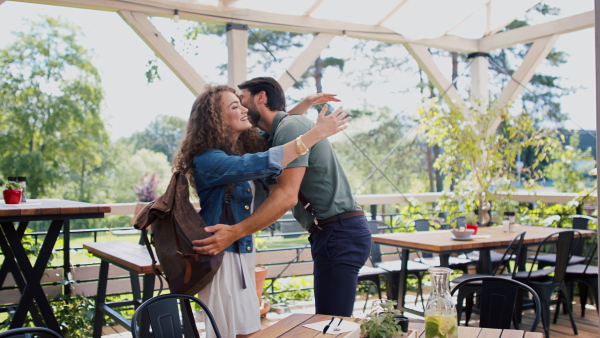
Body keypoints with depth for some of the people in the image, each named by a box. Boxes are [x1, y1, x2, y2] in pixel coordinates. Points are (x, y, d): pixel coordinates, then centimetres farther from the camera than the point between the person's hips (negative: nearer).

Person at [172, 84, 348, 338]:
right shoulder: (206, 160, -20)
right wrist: (317, 133, -30)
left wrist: (305, 104, 12)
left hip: (243, 255, 8)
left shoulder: (245, 147, 6)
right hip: (221, 258, -8)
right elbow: (262, 164, -33)